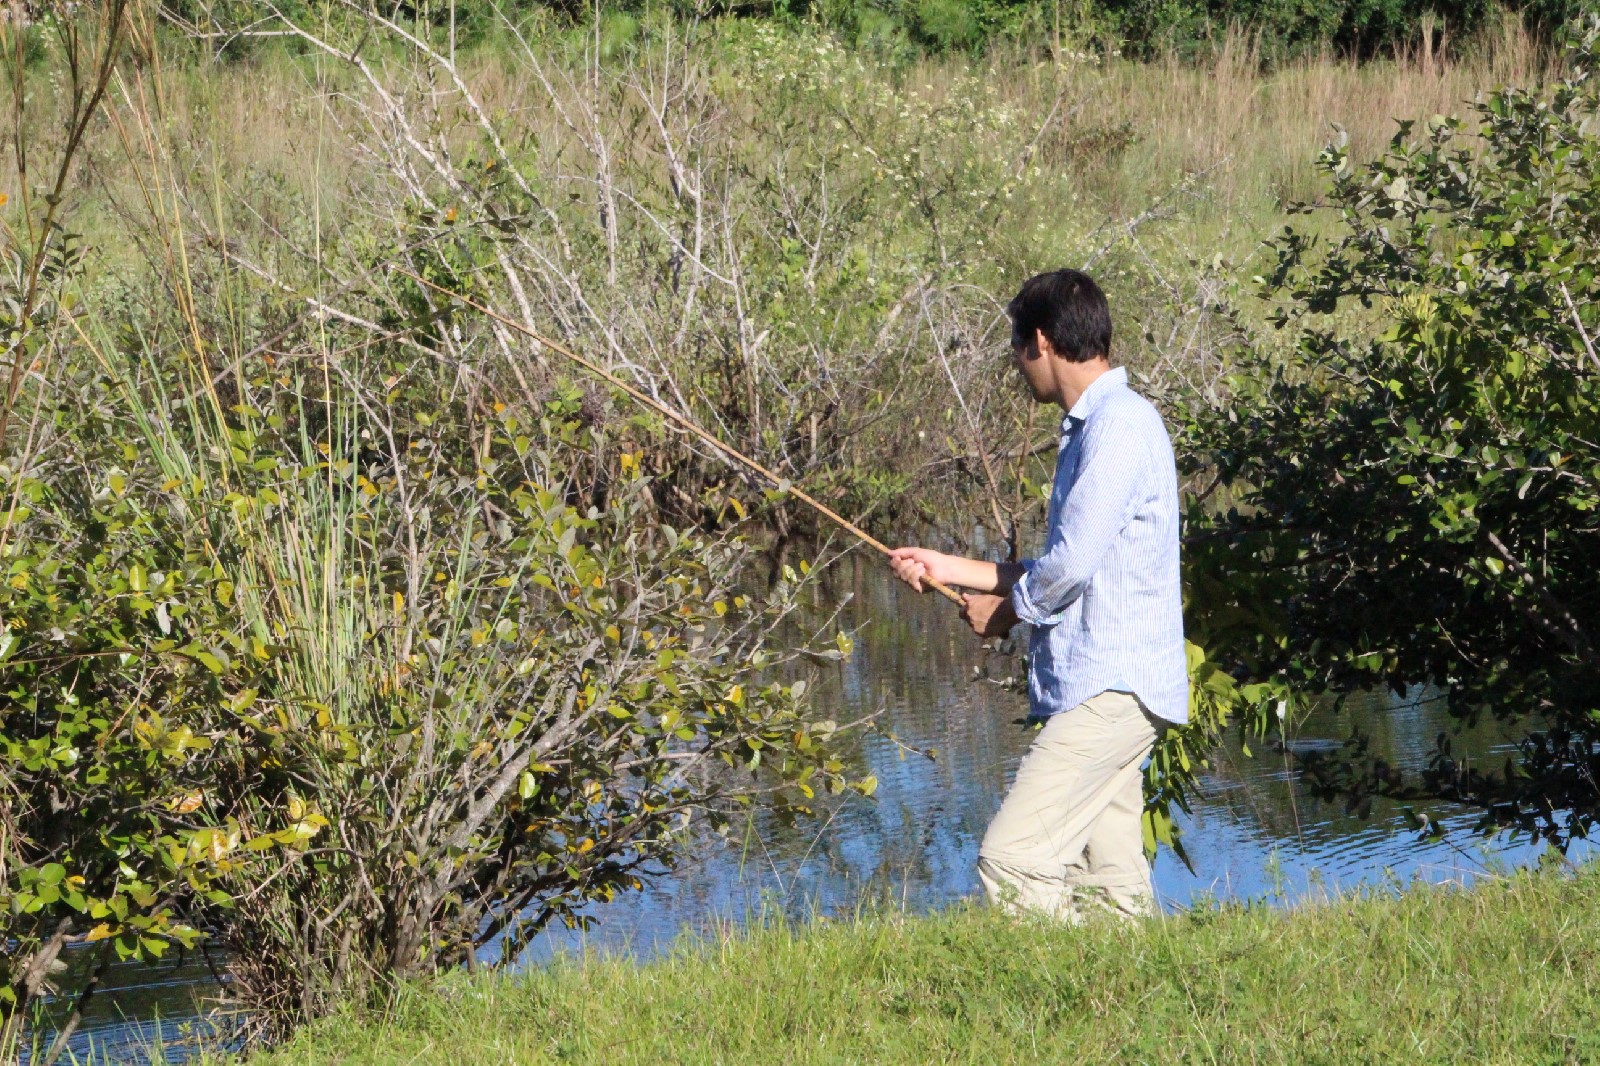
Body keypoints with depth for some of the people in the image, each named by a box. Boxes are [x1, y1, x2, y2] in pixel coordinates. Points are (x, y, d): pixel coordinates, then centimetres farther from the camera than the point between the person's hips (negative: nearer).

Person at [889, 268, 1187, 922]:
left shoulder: (1120, 426, -11)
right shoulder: (1091, 426, 21)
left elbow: (1071, 566, -18)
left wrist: (1003, 609, 1)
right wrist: (948, 568, 29)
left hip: (1110, 691, -10)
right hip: (1102, 693, 10)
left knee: (1011, 860, -17)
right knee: (1109, 884, 5)